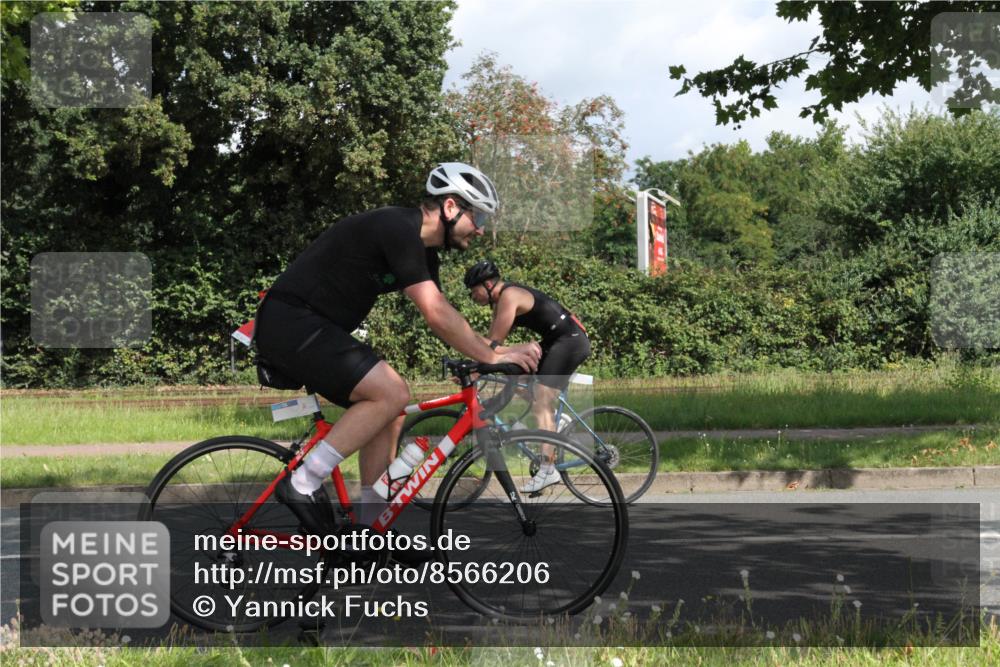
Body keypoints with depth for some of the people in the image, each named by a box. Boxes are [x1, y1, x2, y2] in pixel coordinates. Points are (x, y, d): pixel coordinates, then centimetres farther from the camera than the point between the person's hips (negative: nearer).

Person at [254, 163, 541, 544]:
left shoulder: (422, 251, 13)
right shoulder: (398, 229, -19)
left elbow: (443, 317, 15)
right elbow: (437, 316, -22)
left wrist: (495, 352, 5)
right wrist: (493, 357, -15)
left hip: (313, 329, 11)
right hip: (291, 323, -11)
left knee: (388, 414, 8)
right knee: (392, 394, -20)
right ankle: (303, 484, -14)